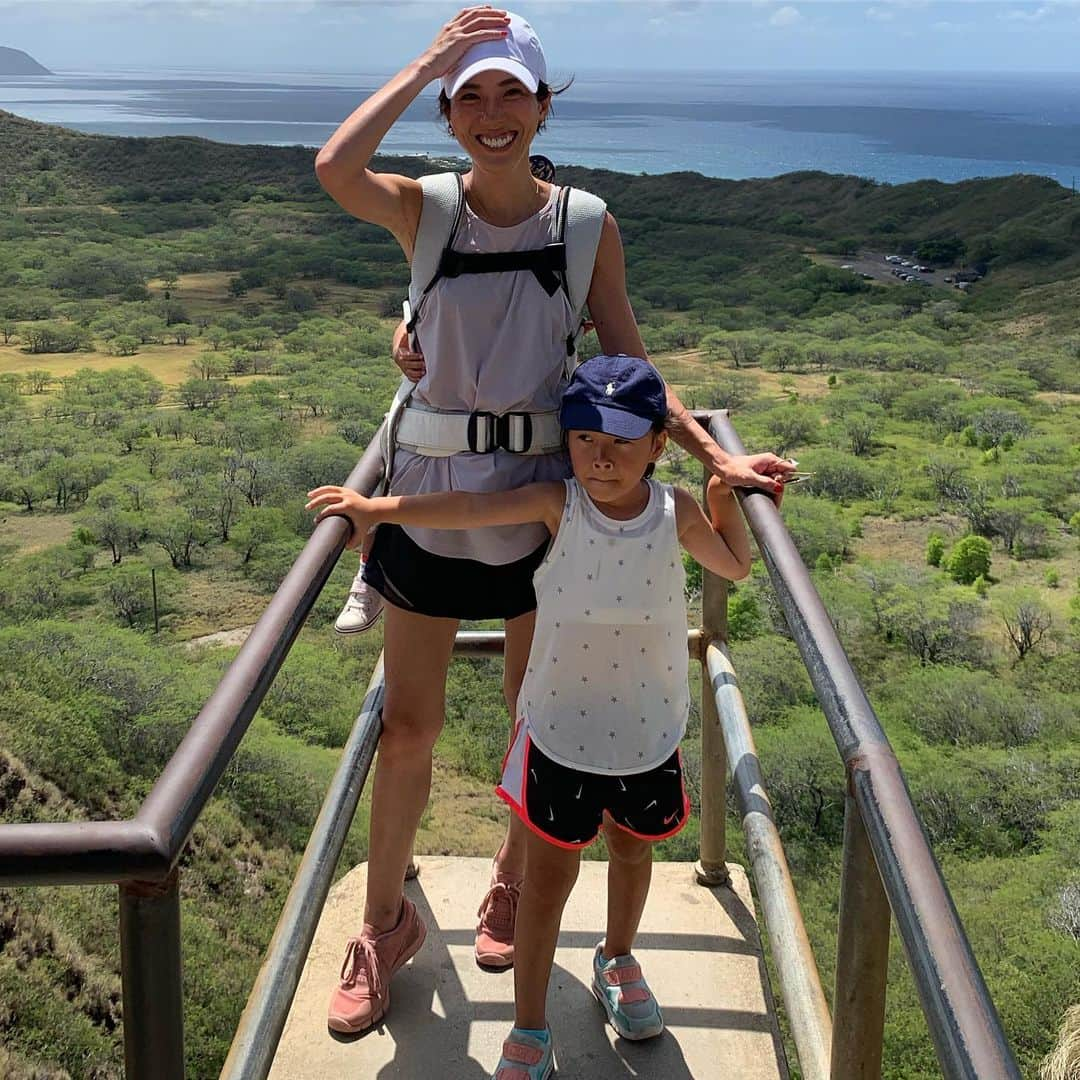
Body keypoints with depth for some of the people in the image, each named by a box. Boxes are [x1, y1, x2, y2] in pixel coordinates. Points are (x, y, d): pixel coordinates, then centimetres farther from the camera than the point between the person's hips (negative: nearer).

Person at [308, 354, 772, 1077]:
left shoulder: (676, 513, -9)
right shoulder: (559, 504, -14)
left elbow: (735, 565, 8)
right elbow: (471, 509, -20)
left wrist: (725, 488, -4)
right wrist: (378, 508, -27)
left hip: (648, 730, 2)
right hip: (560, 726, -2)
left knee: (633, 848, 24)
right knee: (549, 874, 7)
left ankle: (618, 960, 53)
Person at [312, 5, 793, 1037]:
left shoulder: (587, 225, 0)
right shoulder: (423, 210, -2)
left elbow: (631, 370, 1)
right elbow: (335, 166, -25)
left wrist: (716, 458, -10)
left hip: (544, 493, 1)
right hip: (431, 491, 0)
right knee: (408, 724, 8)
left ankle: (512, 885, 41)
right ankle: (385, 922, 29)